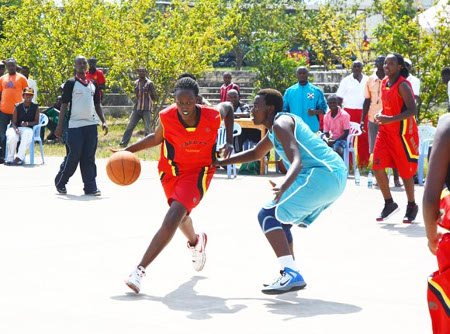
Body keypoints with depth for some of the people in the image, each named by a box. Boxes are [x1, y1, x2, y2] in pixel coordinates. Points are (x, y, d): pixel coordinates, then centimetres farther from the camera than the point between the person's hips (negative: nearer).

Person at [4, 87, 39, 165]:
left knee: (27, 136, -39)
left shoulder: (35, 107, 7)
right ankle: (10, 158, -19)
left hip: (28, 129, -1)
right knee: (12, 137, -34)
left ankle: (20, 158, -35)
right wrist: (16, 129, -21)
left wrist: (27, 123, -21)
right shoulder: (17, 107, 6)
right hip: (16, 128, 1)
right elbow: (14, 122, 2)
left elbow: (36, 122, -1)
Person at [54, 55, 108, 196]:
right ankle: (60, 182, 14)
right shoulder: (71, 83, -1)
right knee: (73, 157, -4)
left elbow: (97, 104, 21)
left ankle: (90, 187, 5)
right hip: (75, 125, -5)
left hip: (91, 125, 5)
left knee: (89, 158, 3)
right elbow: (64, 104, -3)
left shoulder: (93, 84, 14)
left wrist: (103, 121, 10)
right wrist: (59, 126, -8)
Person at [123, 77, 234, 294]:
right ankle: (195, 242, 62)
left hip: (198, 171, -3)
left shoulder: (212, 116, -23)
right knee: (180, 215, 25)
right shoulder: (167, 117, -21)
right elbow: (156, 138, 0)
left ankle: (140, 270, -23)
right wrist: (128, 150, -12)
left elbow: (228, 107, 2)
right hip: (172, 170, 3)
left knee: (172, 220, -22)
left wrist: (229, 142, -4)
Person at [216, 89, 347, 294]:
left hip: (322, 175, -10)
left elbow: (297, 161, -24)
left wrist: (283, 186, -42)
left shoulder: (281, 123, -8)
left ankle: (292, 275, -25)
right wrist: (221, 162, 37)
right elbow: (256, 153, 40)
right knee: (280, 219, 21)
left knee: (268, 216, -11)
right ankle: (290, 275, 19)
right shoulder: (275, 127, 24)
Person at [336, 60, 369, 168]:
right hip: (349, 111, -1)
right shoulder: (346, 80, 6)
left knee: (364, 137, 1)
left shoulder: (367, 80, 10)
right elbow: (339, 98, 5)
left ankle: (363, 162, 7)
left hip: (364, 112, 1)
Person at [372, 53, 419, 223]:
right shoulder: (384, 83, 8)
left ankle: (412, 206, 21)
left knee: (405, 171, 4)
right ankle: (389, 204, 12)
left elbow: (412, 110, -26)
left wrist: (390, 119, -34)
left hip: (402, 132, -7)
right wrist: (380, 115, 2)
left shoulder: (402, 85, -17)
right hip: (385, 132, 7)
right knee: (378, 168, -2)